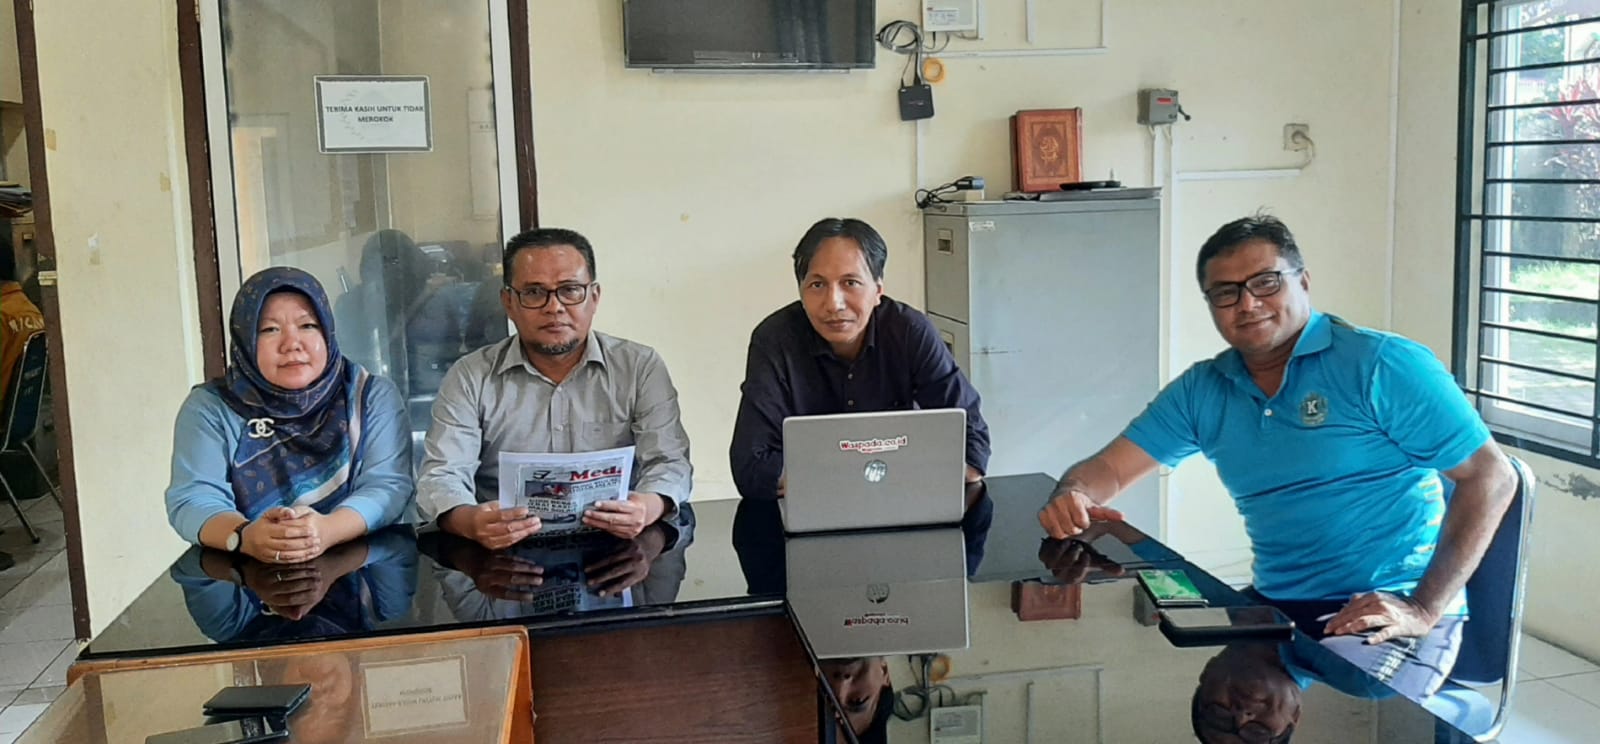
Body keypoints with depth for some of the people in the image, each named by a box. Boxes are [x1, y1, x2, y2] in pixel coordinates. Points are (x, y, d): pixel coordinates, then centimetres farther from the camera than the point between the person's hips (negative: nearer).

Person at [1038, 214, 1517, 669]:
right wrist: (1072, 498, -19)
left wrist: (1423, 610, -17)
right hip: (1274, 607, 5)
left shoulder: (1383, 366, -8)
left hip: (1391, 617, -5)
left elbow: (1491, 478, -9)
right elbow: (1110, 469, 7)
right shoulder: (1202, 391, 8)